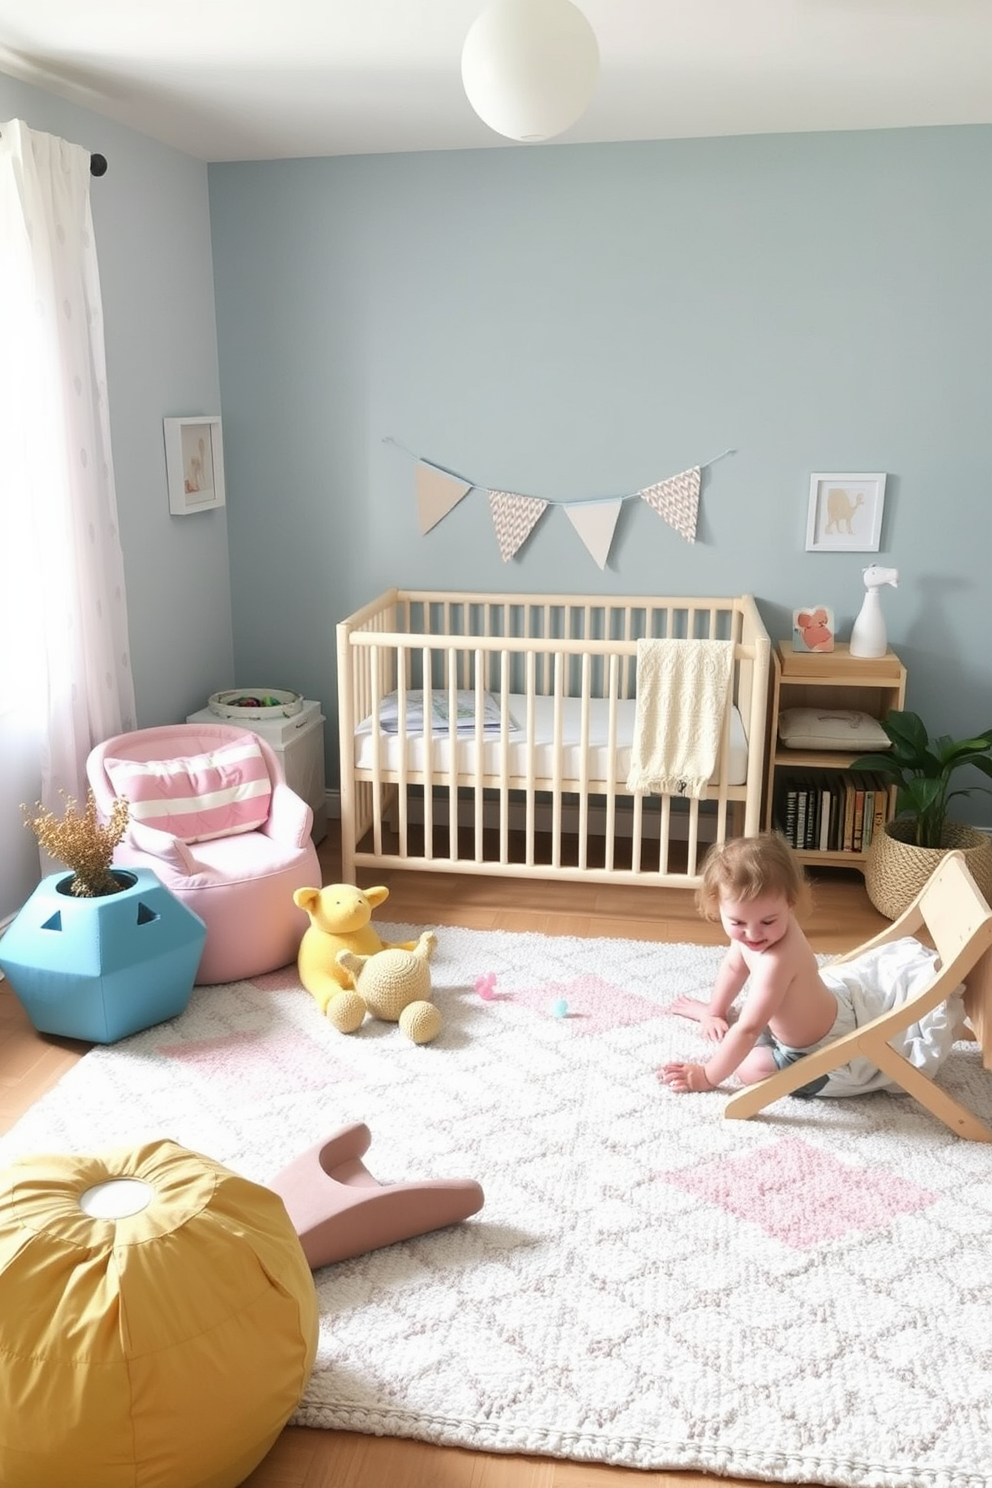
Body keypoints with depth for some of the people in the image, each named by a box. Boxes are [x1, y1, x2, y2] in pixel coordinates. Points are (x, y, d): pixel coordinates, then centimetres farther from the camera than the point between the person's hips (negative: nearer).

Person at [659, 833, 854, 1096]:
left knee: (750, 1069, -8)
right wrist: (715, 1012, 18)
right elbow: (733, 966, 7)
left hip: (823, 1053, -8)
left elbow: (748, 1030, -37)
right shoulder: (749, 927, -16)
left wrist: (707, 1076, -27)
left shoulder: (776, 962, -42)